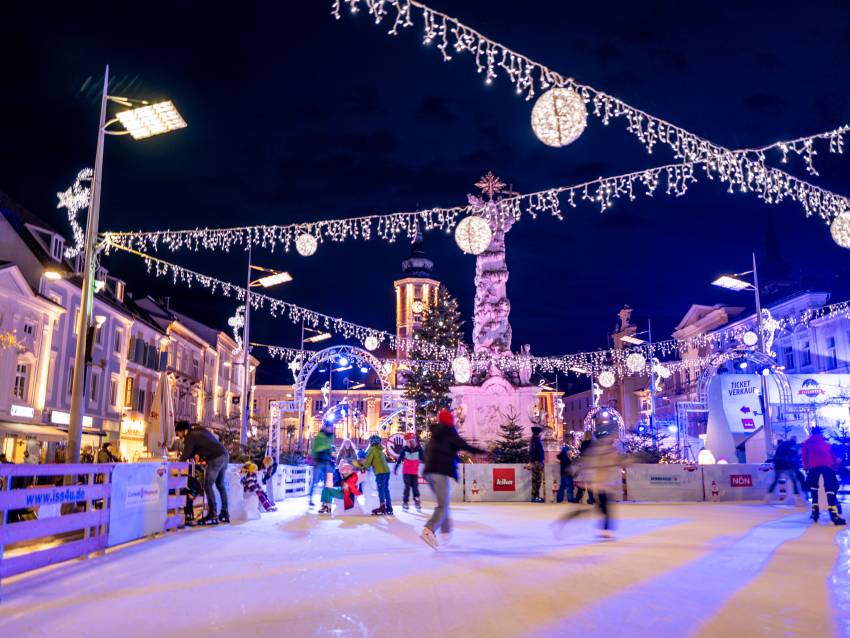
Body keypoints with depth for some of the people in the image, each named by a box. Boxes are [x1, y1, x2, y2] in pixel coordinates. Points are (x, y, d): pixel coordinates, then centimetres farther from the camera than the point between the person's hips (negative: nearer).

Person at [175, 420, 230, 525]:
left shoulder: (191, 437, -3)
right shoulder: (199, 430, 23)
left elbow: (185, 456, -3)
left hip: (215, 459, -9)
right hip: (225, 455, 9)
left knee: (208, 486, -2)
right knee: (220, 485, 18)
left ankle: (212, 515, -4)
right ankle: (224, 514, 22)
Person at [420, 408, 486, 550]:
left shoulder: (434, 436, 20)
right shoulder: (450, 433, -2)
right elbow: (463, 445, -12)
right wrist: (480, 451, -8)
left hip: (429, 471, 8)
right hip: (441, 472, -8)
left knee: (443, 502, 21)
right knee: (443, 505, -10)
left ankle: (446, 531, 22)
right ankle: (429, 530, -27)